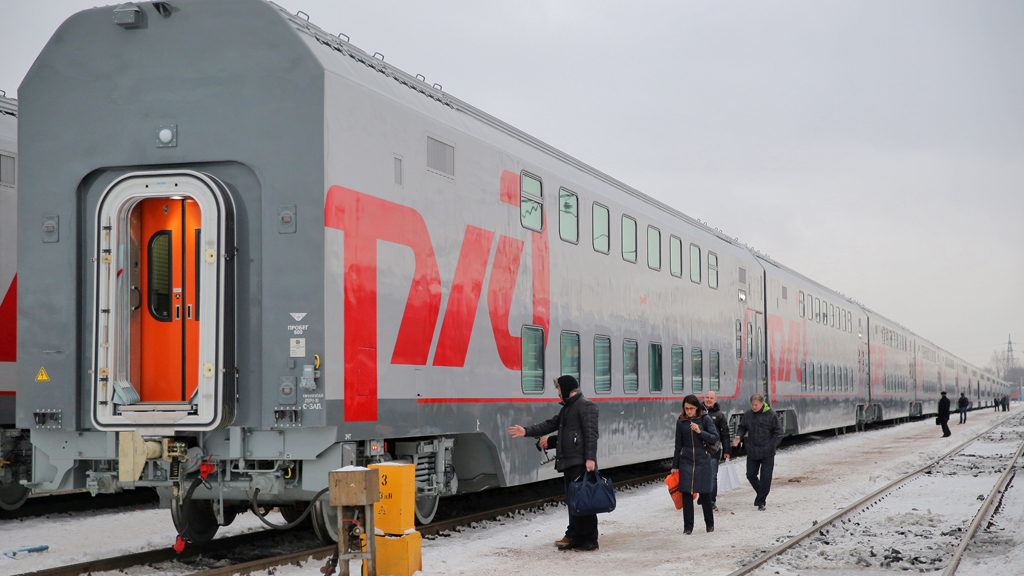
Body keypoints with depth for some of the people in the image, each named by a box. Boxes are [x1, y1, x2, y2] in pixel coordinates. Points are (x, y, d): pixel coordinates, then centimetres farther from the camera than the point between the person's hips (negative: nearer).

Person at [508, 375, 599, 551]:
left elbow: (591, 434, -17)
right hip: (569, 463, 10)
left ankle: (590, 540, -4)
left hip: (581, 463, -10)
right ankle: (573, 537, 16)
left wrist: (590, 458, -24)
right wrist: (526, 431, 15)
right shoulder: (567, 408, 22)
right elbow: (550, 425, 23)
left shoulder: (585, 406, -9)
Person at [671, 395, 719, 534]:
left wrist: (700, 431, -20)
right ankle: (688, 526, 5)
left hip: (702, 461, -2)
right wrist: (675, 465, 11)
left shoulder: (705, 419, -1)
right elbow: (678, 445, 10)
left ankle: (710, 524, 18)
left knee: (705, 494, 1)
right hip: (686, 461, 2)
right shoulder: (681, 422, 5)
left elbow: (715, 438, -6)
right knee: (686, 493, -3)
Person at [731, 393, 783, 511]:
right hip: (752, 453, 4)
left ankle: (761, 501, 9)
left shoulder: (771, 415, -8)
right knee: (751, 475, 9)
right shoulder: (747, 414, 1)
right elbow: (742, 427, 15)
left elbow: (778, 433, -3)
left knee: (765, 478, -2)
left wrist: (771, 447, -10)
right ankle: (761, 494, 34)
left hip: (767, 454, -4)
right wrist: (738, 436, -6)